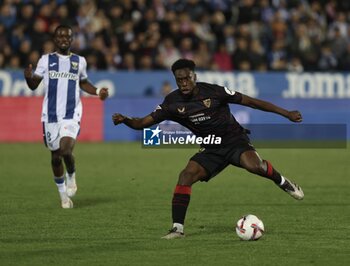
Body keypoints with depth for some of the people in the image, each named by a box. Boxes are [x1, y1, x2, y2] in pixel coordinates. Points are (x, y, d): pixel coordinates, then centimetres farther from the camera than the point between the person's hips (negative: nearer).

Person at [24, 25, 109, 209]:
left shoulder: (79, 61, 9)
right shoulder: (46, 60, 4)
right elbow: (33, 85, 1)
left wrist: (97, 91, 7)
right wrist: (29, 77, -22)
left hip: (72, 114, -1)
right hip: (51, 115, 1)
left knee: (66, 150, -22)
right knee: (55, 155, 6)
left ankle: (71, 176, 10)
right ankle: (63, 194, 24)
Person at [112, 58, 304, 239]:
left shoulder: (213, 92, -16)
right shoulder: (173, 103, -7)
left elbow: (250, 101, -11)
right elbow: (144, 122, -7)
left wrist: (286, 114, -10)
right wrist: (125, 120, -30)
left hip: (234, 139, -3)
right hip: (211, 149, 3)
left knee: (253, 165, -34)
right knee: (185, 176, -18)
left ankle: (282, 182, -3)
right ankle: (177, 229, -11)